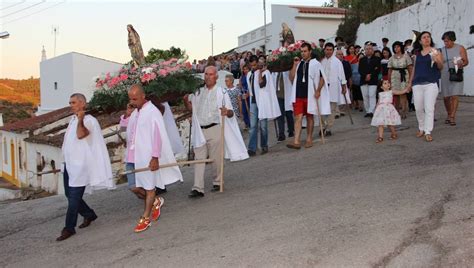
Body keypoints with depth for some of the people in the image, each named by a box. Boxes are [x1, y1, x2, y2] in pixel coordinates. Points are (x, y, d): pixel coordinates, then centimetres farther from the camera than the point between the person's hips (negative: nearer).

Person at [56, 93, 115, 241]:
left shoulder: (89, 120, -12)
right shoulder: (73, 119, 13)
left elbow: (80, 135, -31)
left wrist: (80, 119, -30)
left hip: (80, 165, -9)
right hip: (69, 164, 9)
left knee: (74, 197, -5)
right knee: (69, 194, 15)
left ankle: (69, 228, 4)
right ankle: (89, 214, 32)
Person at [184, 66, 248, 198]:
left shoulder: (221, 92, -1)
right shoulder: (198, 92, 11)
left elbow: (231, 113, -2)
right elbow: (191, 107, 19)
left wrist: (227, 112, -26)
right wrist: (186, 100, -2)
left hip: (214, 129, -3)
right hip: (200, 130, 3)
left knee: (215, 158, 5)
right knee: (199, 158, -2)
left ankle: (217, 182, 24)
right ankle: (197, 188, -4)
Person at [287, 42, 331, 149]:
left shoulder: (315, 63, -4)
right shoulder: (298, 63, 9)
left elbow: (322, 79, -3)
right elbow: (291, 78, 5)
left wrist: (318, 91, -11)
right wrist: (295, 65, -3)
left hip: (310, 95, -3)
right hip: (298, 95, 3)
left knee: (309, 117, 8)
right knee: (298, 118, -4)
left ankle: (309, 139, 19)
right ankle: (296, 142, -8)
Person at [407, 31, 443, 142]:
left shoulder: (435, 51, 4)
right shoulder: (417, 54, 14)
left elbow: (440, 67, -1)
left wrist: (437, 60, -22)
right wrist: (410, 82, 21)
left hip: (430, 83, -4)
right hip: (417, 84, 4)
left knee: (429, 108, -8)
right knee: (419, 108, 6)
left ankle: (428, 132, -6)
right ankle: (421, 129, 22)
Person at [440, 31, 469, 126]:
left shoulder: (460, 48, 2)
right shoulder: (442, 50, 9)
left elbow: (466, 61, 0)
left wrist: (461, 64, -21)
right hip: (445, 76, 3)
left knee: (454, 96, -12)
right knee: (446, 97, 4)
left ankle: (452, 117, -13)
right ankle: (449, 114, 23)